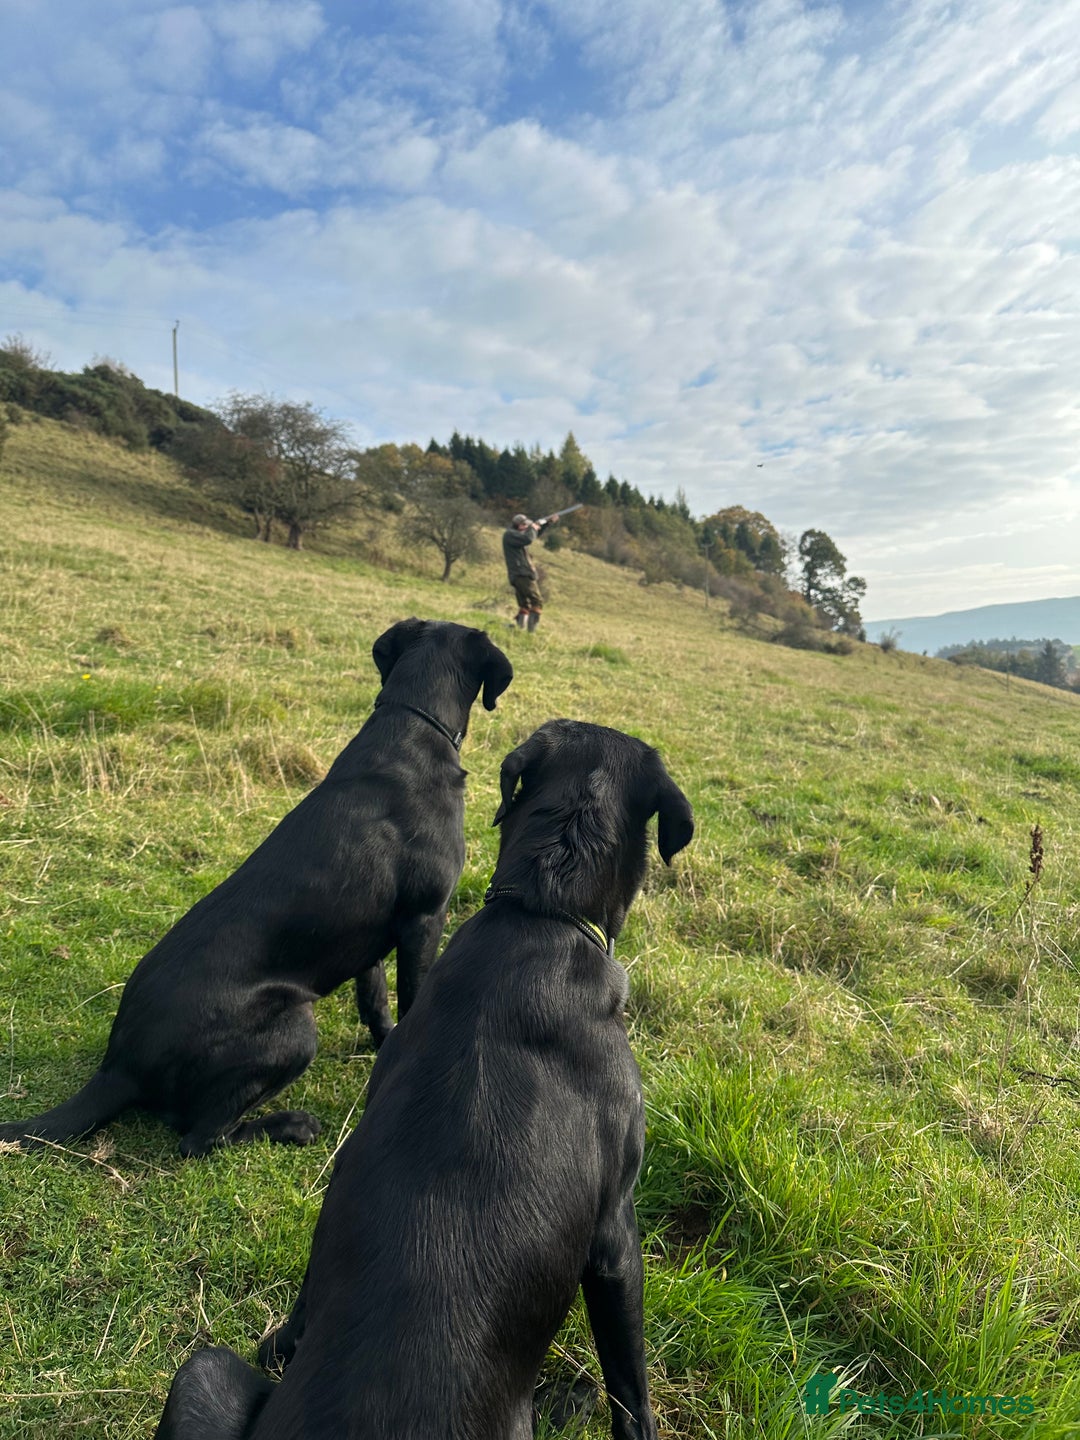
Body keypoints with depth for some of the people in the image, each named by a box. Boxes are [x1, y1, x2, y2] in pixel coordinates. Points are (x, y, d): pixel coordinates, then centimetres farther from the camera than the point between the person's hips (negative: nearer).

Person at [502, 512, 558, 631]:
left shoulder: (516, 534, 20)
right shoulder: (510, 534, -9)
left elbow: (536, 533, 31)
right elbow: (528, 539, -25)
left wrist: (549, 522, 22)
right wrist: (533, 528, -6)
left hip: (517, 575, 10)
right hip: (522, 573, -10)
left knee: (524, 605, 12)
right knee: (537, 602, -13)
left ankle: (519, 626, 9)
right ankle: (531, 629, -20)